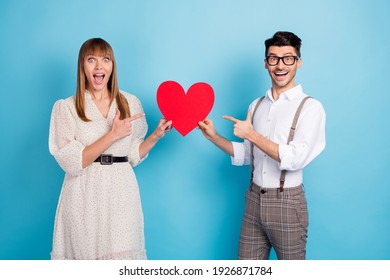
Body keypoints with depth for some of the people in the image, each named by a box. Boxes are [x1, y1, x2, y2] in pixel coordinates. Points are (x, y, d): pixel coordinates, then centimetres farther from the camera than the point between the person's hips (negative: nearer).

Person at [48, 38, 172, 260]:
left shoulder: (131, 103, 8)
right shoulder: (66, 108, -1)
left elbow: (133, 156, 10)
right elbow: (71, 162, -10)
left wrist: (157, 135, -4)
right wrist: (113, 135, -15)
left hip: (121, 194, 2)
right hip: (84, 198, -1)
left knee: (123, 257, -1)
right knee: (85, 253, 5)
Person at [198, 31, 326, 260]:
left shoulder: (310, 107, -10)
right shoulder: (257, 106, 9)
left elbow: (296, 159, -20)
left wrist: (251, 134, -16)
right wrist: (213, 136, 2)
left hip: (287, 203, -5)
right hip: (254, 198, 5)